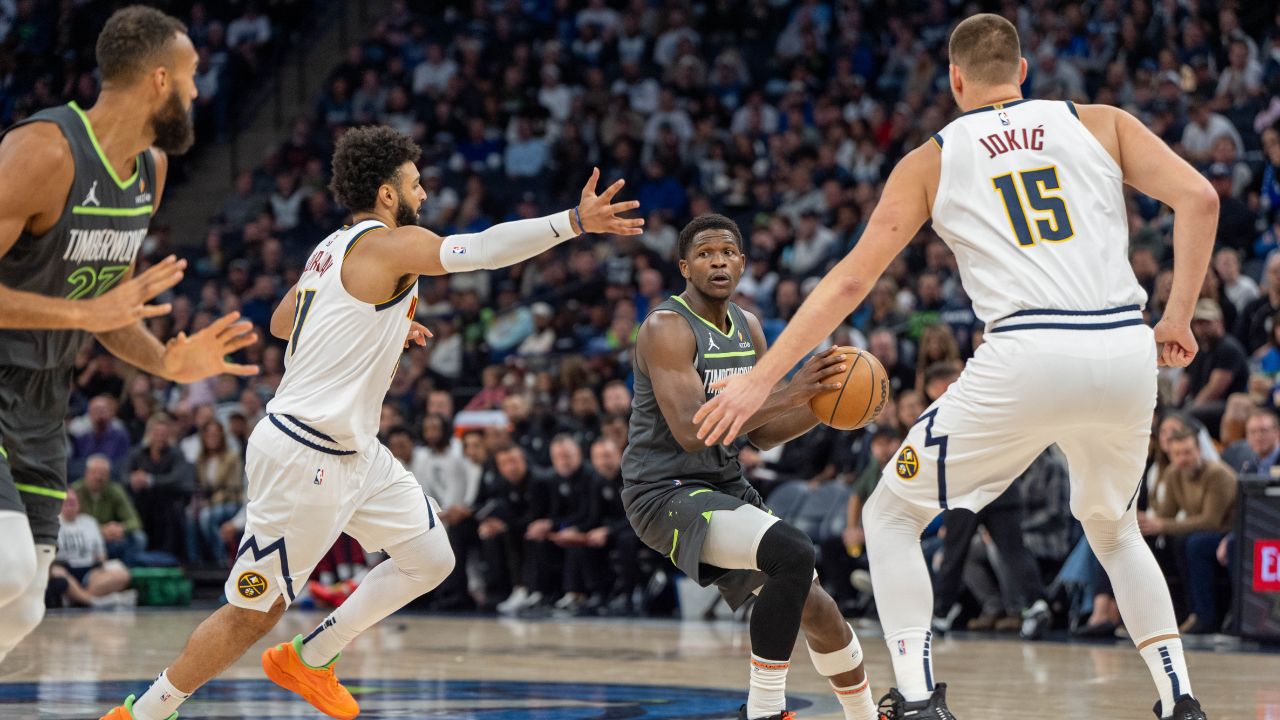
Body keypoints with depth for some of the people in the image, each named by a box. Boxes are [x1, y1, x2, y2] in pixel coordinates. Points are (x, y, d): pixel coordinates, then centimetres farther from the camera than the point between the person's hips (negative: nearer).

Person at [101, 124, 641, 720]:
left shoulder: (333, 248, 13)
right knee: (255, 613, -2)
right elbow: (480, 249, -31)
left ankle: (308, 660, 19)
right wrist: (575, 223, -34)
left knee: (430, 560, 9)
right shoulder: (390, 244, -15)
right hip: (302, 458, -10)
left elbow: (280, 323, 28)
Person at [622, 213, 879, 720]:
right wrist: (787, 396, -32)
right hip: (666, 492, -9)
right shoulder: (667, 328, -17)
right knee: (793, 554, -29)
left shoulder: (748, 327, 10)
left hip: (726, 488, 9)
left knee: (819, 610, 11)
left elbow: (762, 434, 15)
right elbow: (690, 431, -28)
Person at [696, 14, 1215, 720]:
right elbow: (1198, 198, 4)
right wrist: (1177, 318, 11)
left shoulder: (932, 160, 13)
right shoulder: (1100, 124, 17)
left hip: (1028, 357, -3)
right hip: (1127, 352, 3)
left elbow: (852, 278, 10)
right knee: (1111, 525, 31)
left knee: (892, 515, 14)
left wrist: (760, 379, 12)